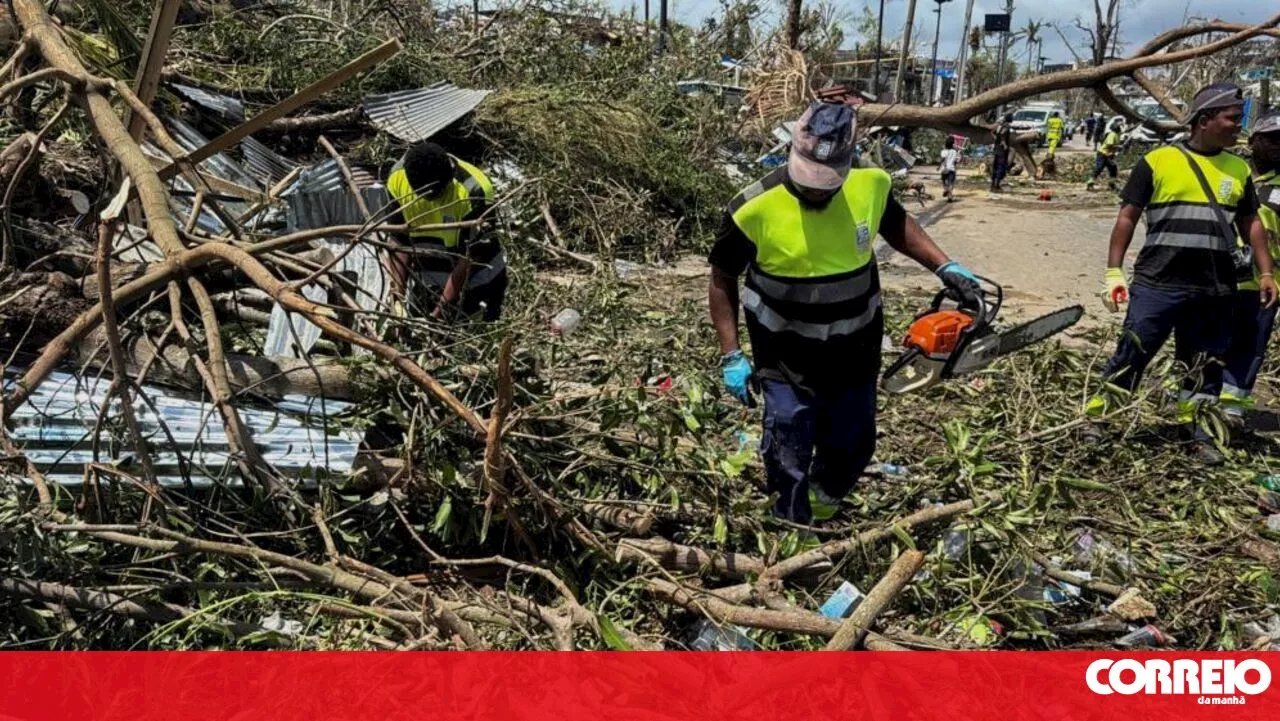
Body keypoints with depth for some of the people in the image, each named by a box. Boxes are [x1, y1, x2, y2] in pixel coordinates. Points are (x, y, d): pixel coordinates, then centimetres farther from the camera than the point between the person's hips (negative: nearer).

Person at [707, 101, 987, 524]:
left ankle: (823, 510, 53)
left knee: (852, 449, 21)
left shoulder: (871, 185, -13)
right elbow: (722, 282, -9)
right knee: (789, 463, 2)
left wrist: (945, 268, 1)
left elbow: (896, 225, 12)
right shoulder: (755, 210, -23)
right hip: (787, 362, -4)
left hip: (855, 353, 4)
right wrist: (731, 357, -12)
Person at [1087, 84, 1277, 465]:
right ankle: (1095, 417, 9)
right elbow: (1127, 217, -2)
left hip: (1215, 290, 5)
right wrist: (1114, 272, -6)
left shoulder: (1239, 170, 12)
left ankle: (1192, 427, 25)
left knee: (1206, 364, 11)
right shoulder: (1158, 161, -3)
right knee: (1132, 355, -2)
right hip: (1158, 284, -4)